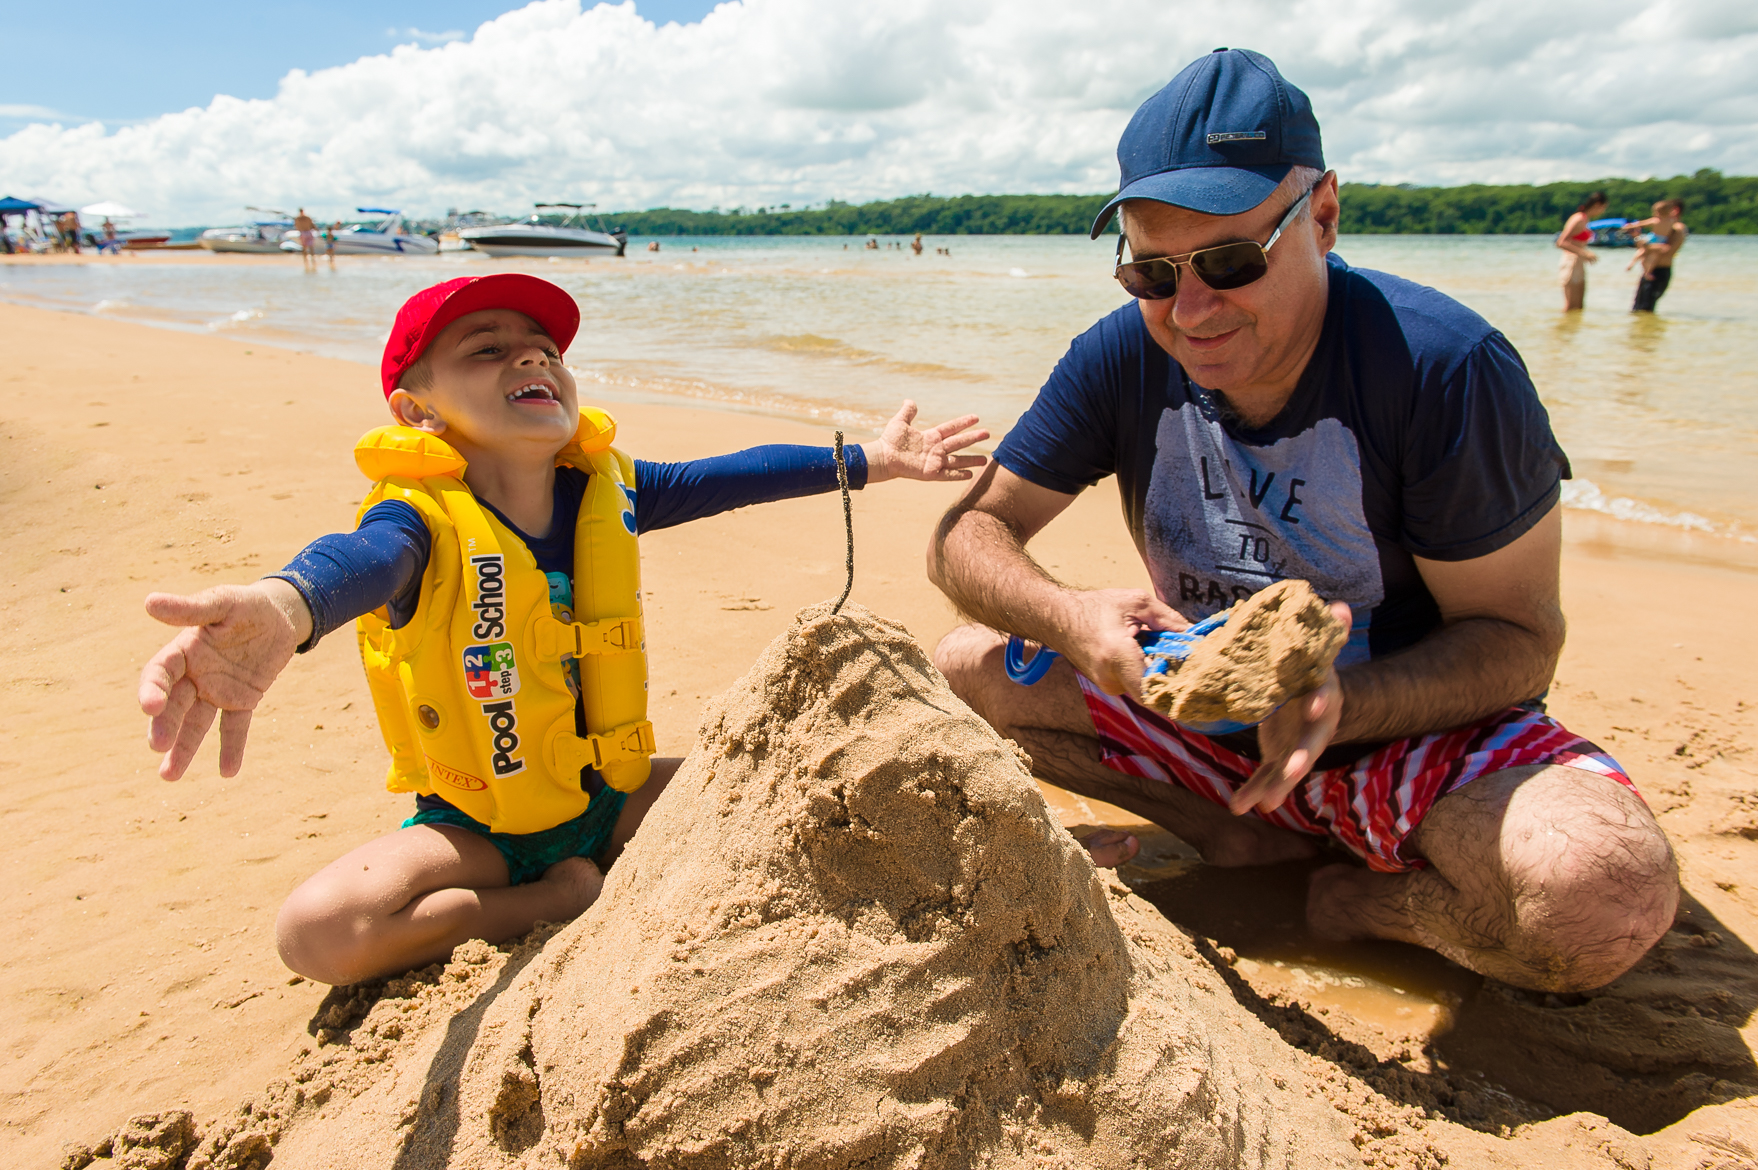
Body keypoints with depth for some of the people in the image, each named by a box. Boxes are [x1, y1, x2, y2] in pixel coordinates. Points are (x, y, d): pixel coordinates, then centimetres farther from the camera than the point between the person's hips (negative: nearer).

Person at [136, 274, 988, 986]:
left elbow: (725, 479, 5)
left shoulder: (604, 491, -5)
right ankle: (568, 898, -11)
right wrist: (283, 611, -71)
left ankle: (618, 874, 0)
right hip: (474, 823, -3)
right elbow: (361, 558, -45)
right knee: (315, 931, -26)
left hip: (607, 792, 4)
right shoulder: (426, 520, -22)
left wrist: (869, 461, 7)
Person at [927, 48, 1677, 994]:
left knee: (1606, 894, -33)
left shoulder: (1446, 367, -23)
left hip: (1406, 718, -3)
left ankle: (1364, 896, 0)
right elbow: (966, 535, -11)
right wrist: (1068, 616, -33)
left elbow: (1516, 637, -17)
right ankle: (1241, 831, -2)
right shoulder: (1121, 358, -12)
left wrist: (1337, 708, -37)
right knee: (962, 673, -12)